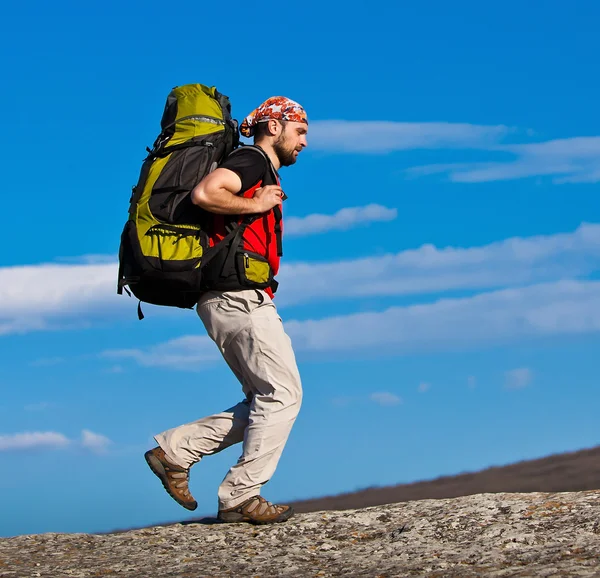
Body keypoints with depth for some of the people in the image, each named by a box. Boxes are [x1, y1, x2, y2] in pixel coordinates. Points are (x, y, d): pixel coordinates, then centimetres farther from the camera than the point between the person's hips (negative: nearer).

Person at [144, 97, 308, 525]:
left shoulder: (266, 175, 25)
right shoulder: (251, 161, -5)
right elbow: (204, 194, -24)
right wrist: (256, 205, -13)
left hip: (241, 301, 10)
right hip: (238, 296, -10)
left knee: (265, 401, 10)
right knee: (284, 393, -9)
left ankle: (175, 450, 9)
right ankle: (240, 497, -8)